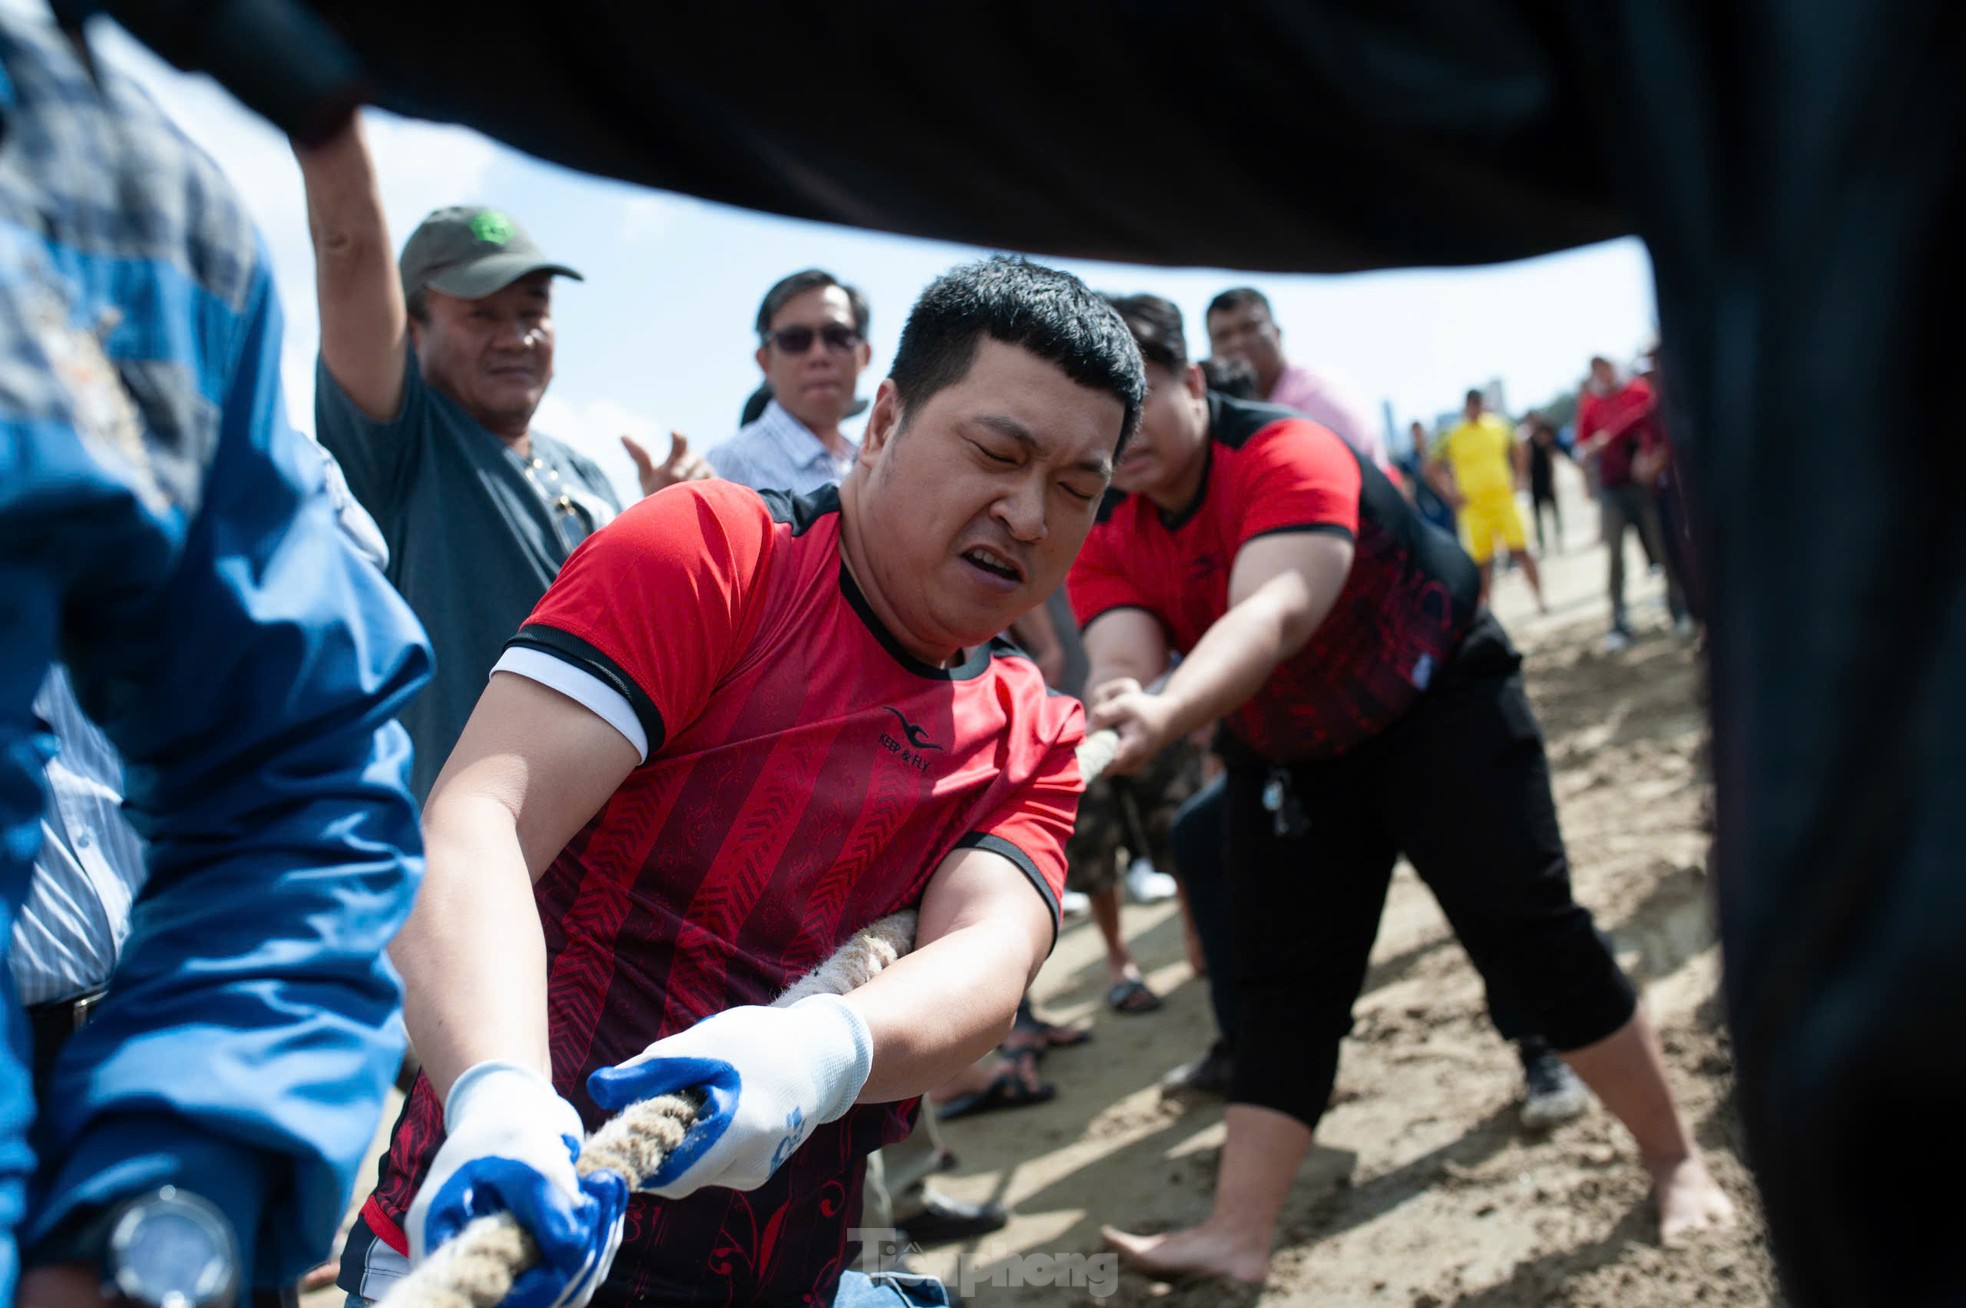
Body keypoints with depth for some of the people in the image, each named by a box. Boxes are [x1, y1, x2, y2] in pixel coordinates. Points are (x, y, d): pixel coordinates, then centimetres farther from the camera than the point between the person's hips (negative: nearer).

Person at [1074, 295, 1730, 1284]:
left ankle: (1675, 1161, 12)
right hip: (1285, 753, 5)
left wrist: (1166, 713, -65)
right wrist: (1112, 722, -52)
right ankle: (1238, 1234, 5)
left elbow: (1273, 611, -47)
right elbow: (1120, 663, -27)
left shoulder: (1286, 454, -29)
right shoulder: (1104, 538, -10)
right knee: (1282, 984, 2)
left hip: (1436, 703, -5)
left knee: (1527, 932, -8)